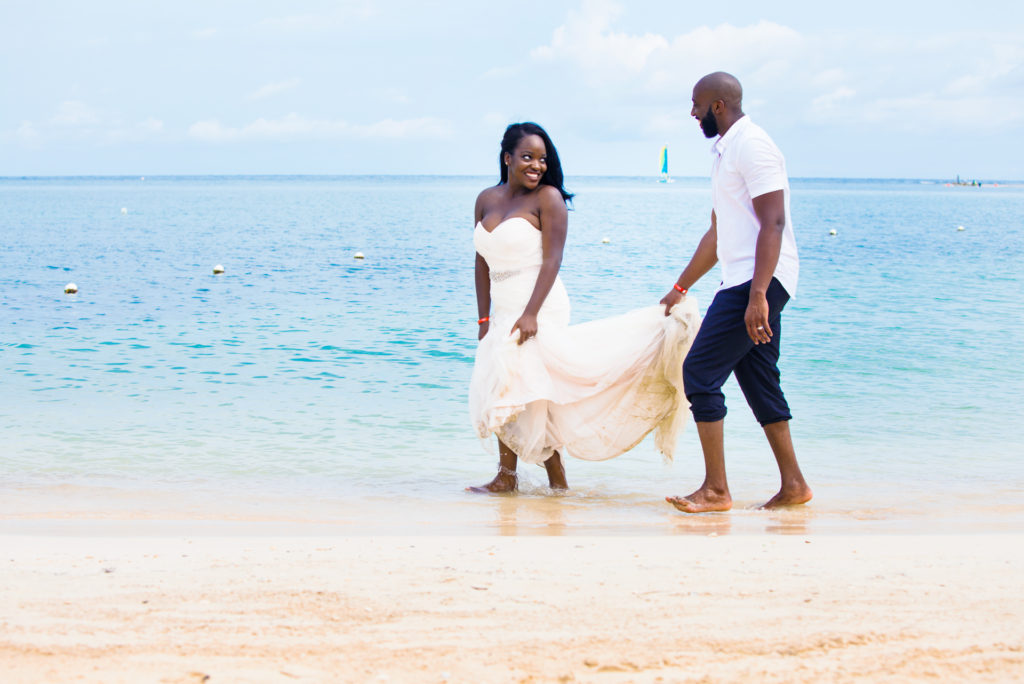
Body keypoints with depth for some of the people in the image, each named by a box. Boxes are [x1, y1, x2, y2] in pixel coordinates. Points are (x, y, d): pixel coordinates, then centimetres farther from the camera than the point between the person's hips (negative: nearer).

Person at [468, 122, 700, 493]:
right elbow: (483, 262, 14)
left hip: (539, 310, -7)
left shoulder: (548, 198, -6)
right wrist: (484, 320, 11)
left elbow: (552, 260, -12)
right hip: (504, 312, 7)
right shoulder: (486, 200, 11)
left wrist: (530, 314, -21)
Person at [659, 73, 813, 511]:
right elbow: (718, 234, 28)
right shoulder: (724, 151, 20)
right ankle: (792, 485, 16)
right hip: (744, 282, 10)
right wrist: (680, 288, 31)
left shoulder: (751, 145, -12)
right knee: (758, 381, 11)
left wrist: (757, 295, -27)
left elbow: (773, 224, -20)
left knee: (700, 373, -11)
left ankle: (715, 490, -8)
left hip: (759, 280, -10)